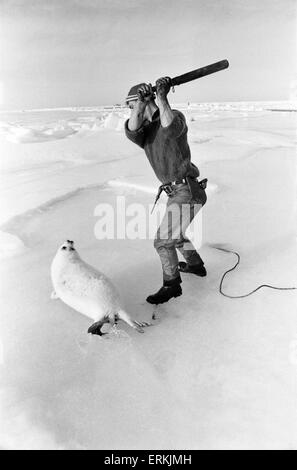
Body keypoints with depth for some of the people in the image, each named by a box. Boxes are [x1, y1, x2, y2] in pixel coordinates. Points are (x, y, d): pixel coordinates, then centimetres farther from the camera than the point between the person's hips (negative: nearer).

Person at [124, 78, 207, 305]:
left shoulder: (176, 116, -9)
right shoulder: (145, 130, 10)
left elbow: (170, 128, -34)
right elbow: (131, 131, -14)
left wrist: (162, 97, -26)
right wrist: (139, 107, -27)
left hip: (187, 193, -9)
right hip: (177, 192, 9)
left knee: (164, 241, -6)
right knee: (175, 233, 28)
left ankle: (172, 285, 13)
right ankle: (196, 265, 50)